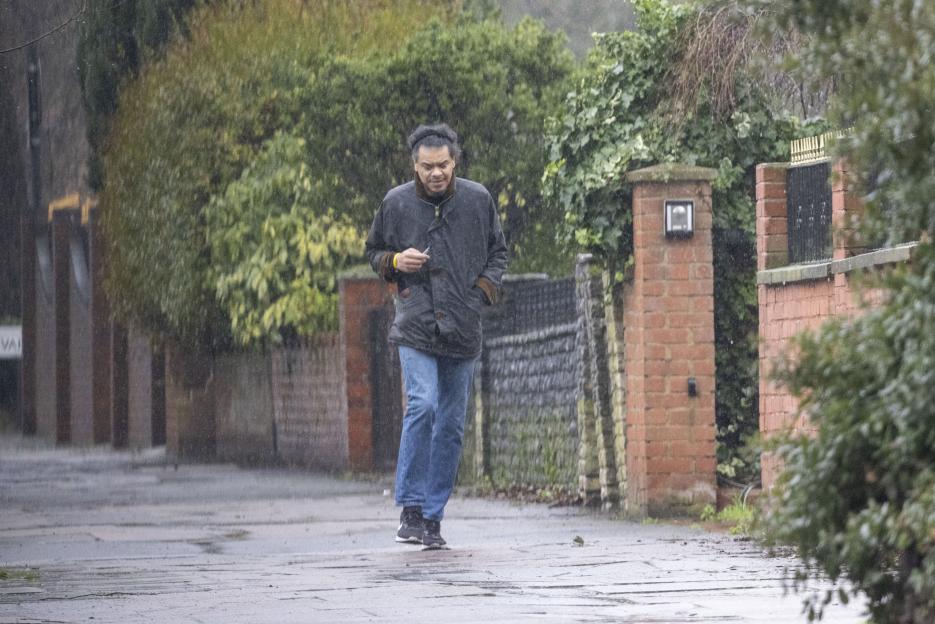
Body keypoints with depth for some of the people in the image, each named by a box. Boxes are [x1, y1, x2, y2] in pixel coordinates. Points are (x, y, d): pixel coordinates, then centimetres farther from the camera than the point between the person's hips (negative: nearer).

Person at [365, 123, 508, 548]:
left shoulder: (478, 201, 3)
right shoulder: (396, 203, 1)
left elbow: (498, 252, 16)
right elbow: (374, 252, 14)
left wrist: (484, 289, 0)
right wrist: (396, 262, -7)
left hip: (463, 331, 3)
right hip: (416, 326, -2)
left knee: (451, 425, 5)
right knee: (422, 405, -21)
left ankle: (433, 517, 13)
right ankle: (411, 509, -14)